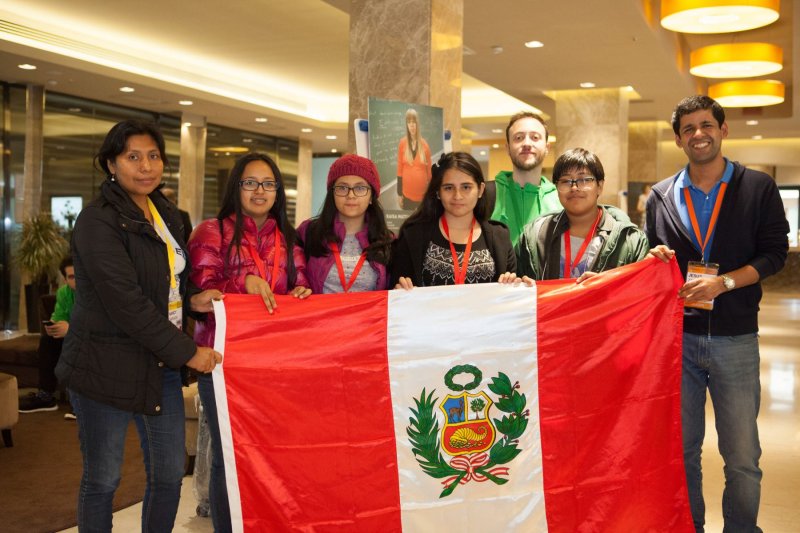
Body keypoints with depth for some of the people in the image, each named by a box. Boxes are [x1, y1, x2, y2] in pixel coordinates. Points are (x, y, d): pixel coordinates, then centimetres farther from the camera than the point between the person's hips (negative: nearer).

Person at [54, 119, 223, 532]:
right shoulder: (97, 221, -14)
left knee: (169, 474, 11)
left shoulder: (166, 214, 10)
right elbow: (126, 303, -20)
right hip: (106, 367, -7)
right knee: (102, 480, 6)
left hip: (160, 364, 7)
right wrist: (187, 352, -17)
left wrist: (192, 300, -2)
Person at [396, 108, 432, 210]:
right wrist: (399, 194, 1)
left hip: (422, 194, 1)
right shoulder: (402, 143, -2)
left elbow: (429, 170, 5)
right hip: (407, 194, -1)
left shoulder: (424, 144, 0)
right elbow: (400, 169, 1)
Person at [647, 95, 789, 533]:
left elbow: (774, 253, -2)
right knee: (682, 449, 10)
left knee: (742, 456, 2)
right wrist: (656, 259, -7)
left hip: (735, 338, -2)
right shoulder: (662, 196, 8)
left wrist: (723, 282, -15)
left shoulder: (758, 188, 3)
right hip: (677, 336, 2)